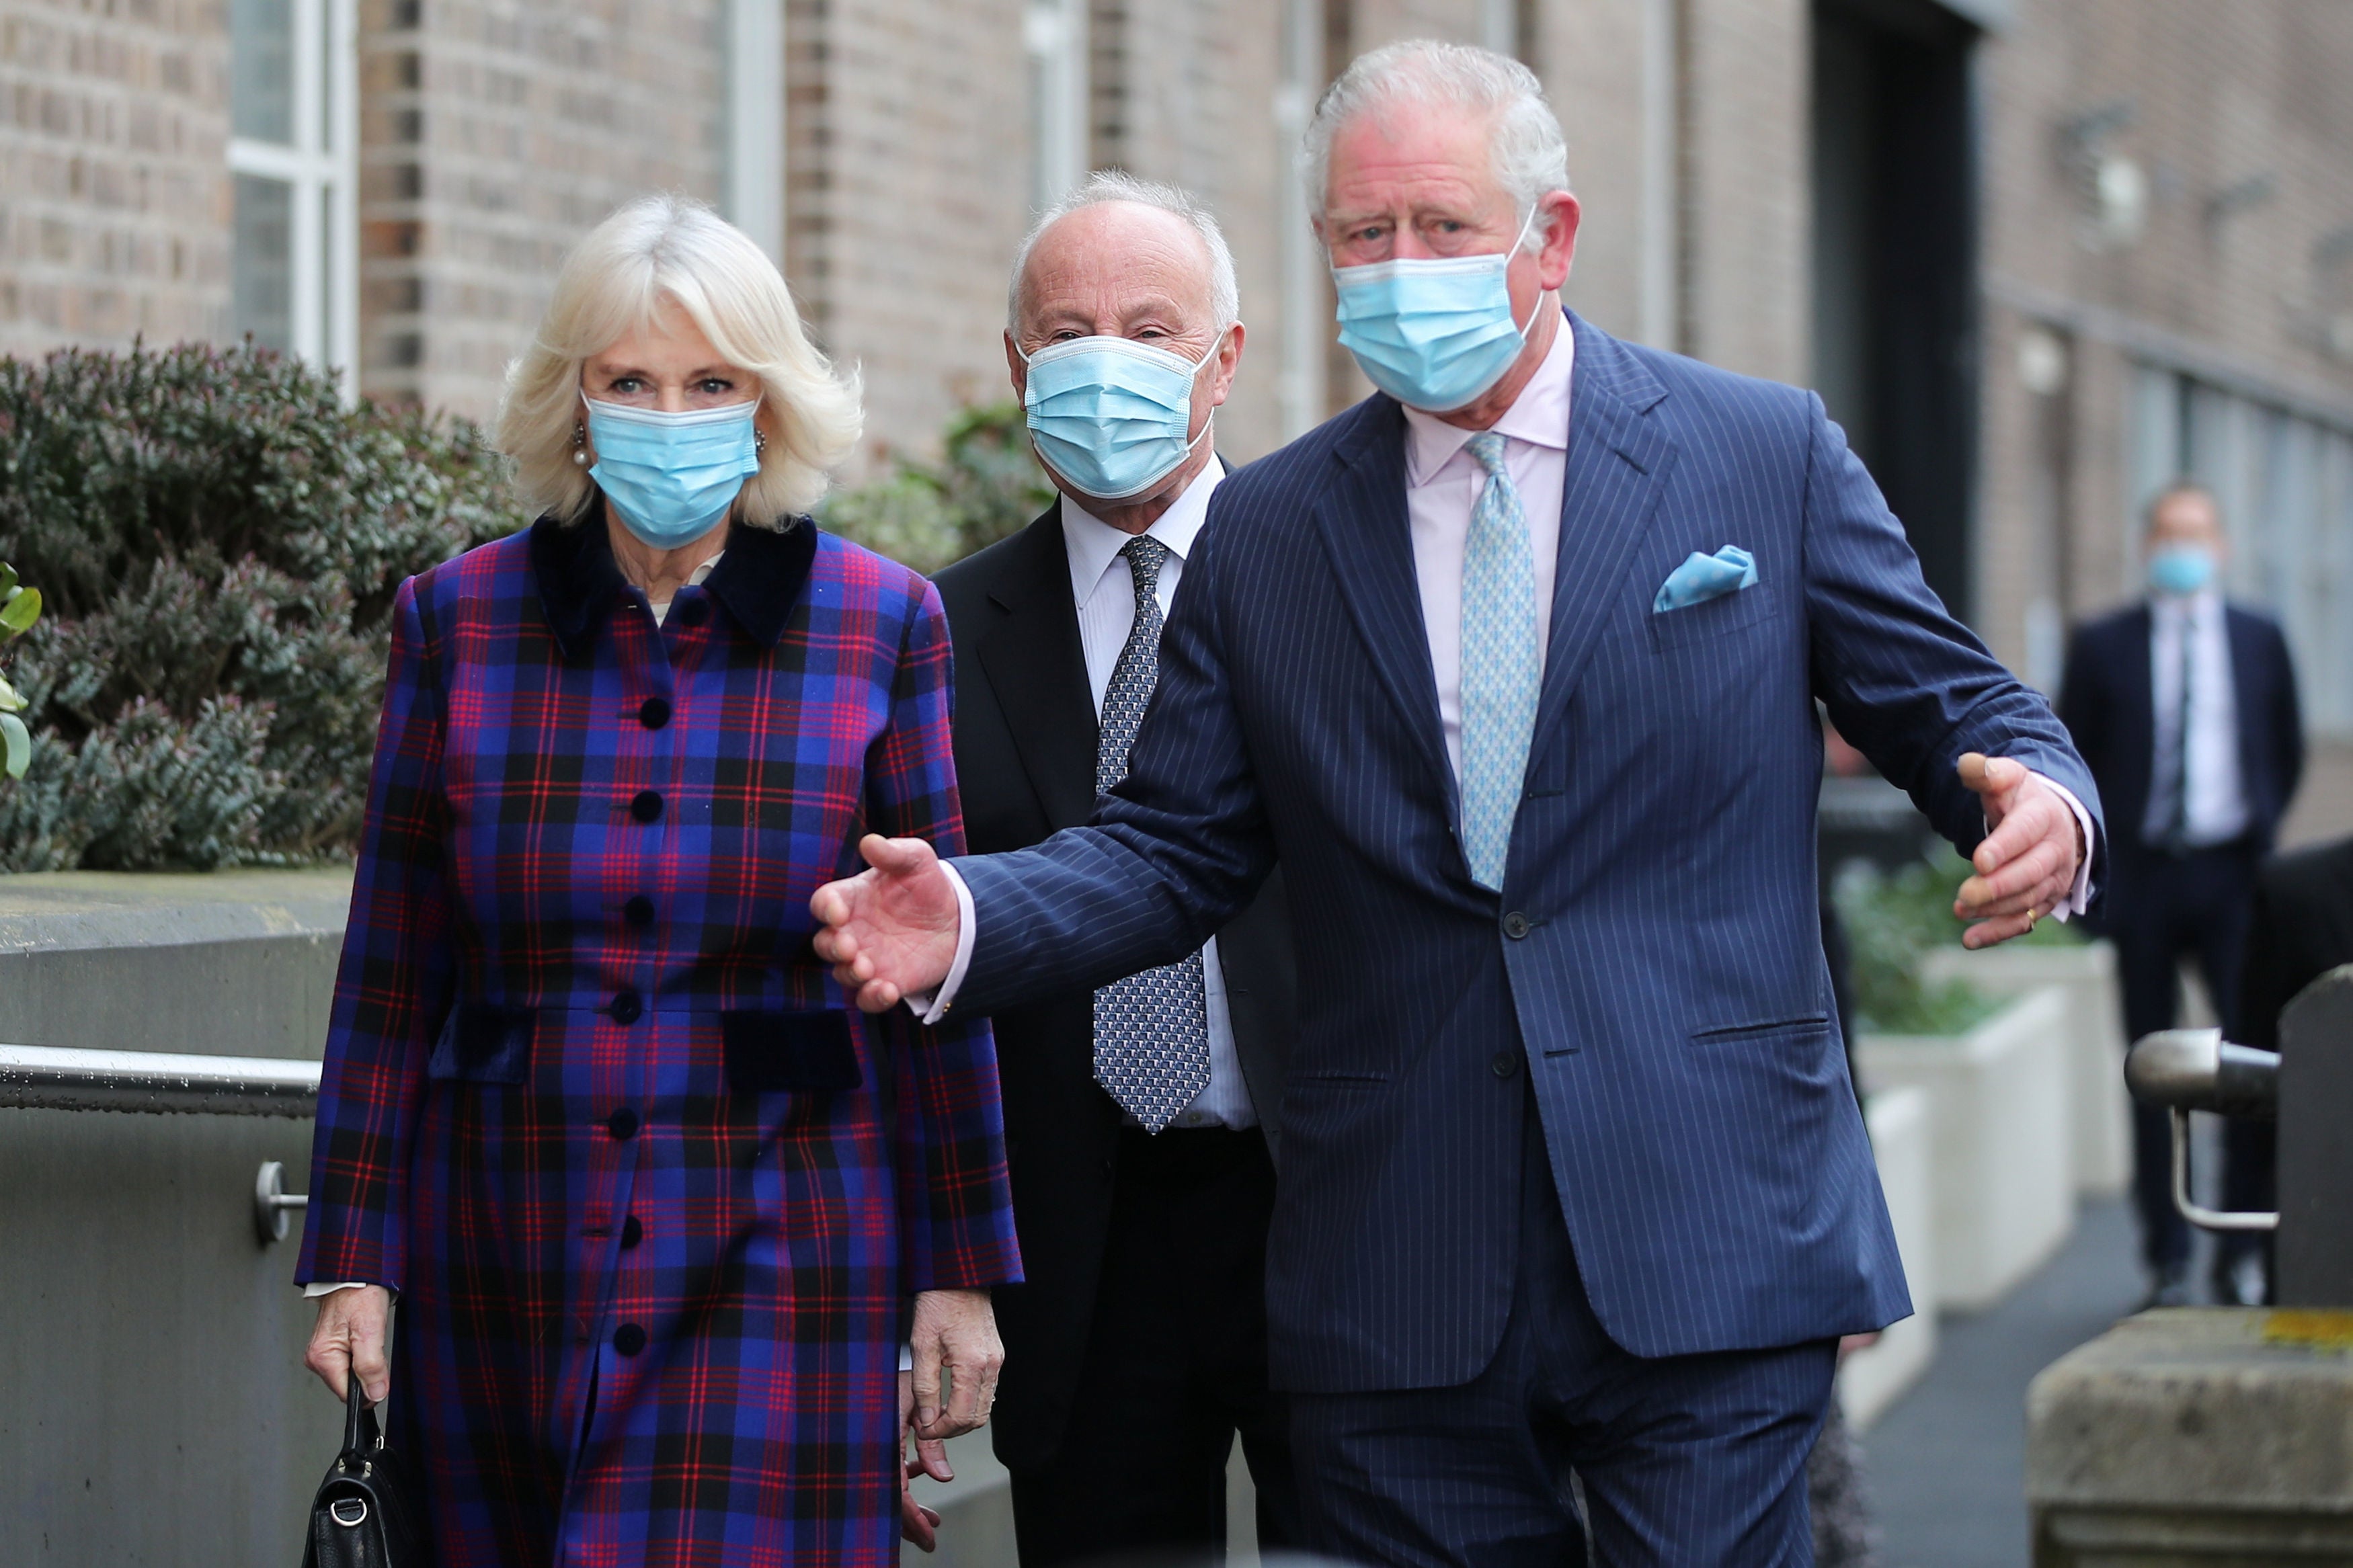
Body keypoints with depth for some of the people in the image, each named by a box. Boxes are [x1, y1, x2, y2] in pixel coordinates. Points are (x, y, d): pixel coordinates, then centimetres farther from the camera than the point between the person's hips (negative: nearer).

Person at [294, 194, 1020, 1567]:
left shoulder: (882, 624, 0)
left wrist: (962, 1272, 2)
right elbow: (393, 969, 6)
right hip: (504, 1258, 2)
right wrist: (354, 1257, 3)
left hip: (780, 1256, -2)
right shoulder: (456, 620, 3)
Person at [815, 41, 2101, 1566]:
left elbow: (1952, 702, 7)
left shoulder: (1771, 454, 5)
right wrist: (967, 918, -9)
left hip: (1707, 1255, -2)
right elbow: (1176, 848, 10)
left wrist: (2043, 800, -17)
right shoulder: (1263, 533, 10)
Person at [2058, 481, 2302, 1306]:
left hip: (2233, 874, 0)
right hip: (2143, 874, 0)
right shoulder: (2103, 644, 4)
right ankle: (2167, 1260, 9)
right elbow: (2070, 758, 9)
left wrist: (2263, 835, 12)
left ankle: (2239, 1248, 0)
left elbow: (2287, 751, 18)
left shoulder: (2260, 640, 8)